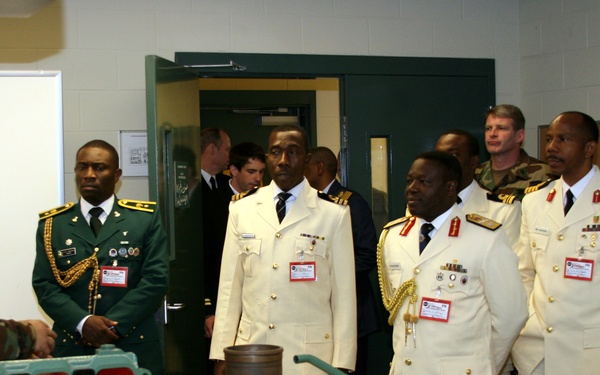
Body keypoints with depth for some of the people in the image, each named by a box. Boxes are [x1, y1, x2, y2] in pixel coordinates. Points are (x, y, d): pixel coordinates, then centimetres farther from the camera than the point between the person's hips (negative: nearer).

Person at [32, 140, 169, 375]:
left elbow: (156, 279, -4)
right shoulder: (52, 224, 7)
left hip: (134, 348, -1)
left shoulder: (145, 218, 4)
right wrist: (83, 322, -15)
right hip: (72, 348, 1)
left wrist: (113, 324, -14)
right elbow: (44, 285, 1)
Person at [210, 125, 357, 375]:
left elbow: (344, 295, -1)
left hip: (310, 354, -2)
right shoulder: (242, 209, 7)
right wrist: (221, 355, 3)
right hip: (252, 349, 2)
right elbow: (230, 286, 7)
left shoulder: (334, 214, 0)